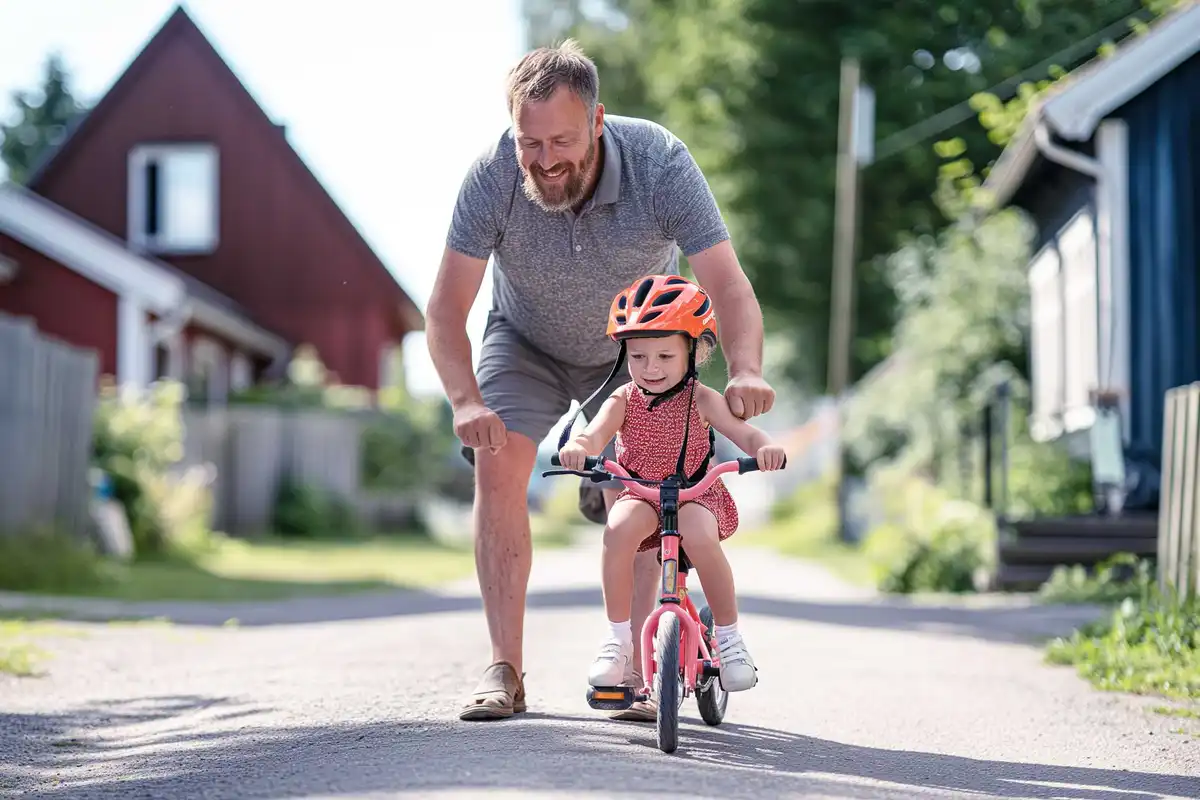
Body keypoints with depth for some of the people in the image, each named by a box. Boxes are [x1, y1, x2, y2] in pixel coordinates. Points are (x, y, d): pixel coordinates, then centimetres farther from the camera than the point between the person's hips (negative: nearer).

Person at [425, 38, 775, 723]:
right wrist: (467, 401, -45)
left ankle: (632, 668, -3)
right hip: (526, 343, 0)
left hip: (632, 350, 0)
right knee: (497, 467, -19)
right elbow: (446, 309, -29)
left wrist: (746, 372, -55)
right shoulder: (493, 176, -31)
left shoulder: (660, 163, -33)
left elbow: (729, 286, -36)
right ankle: (505, 670, -15)